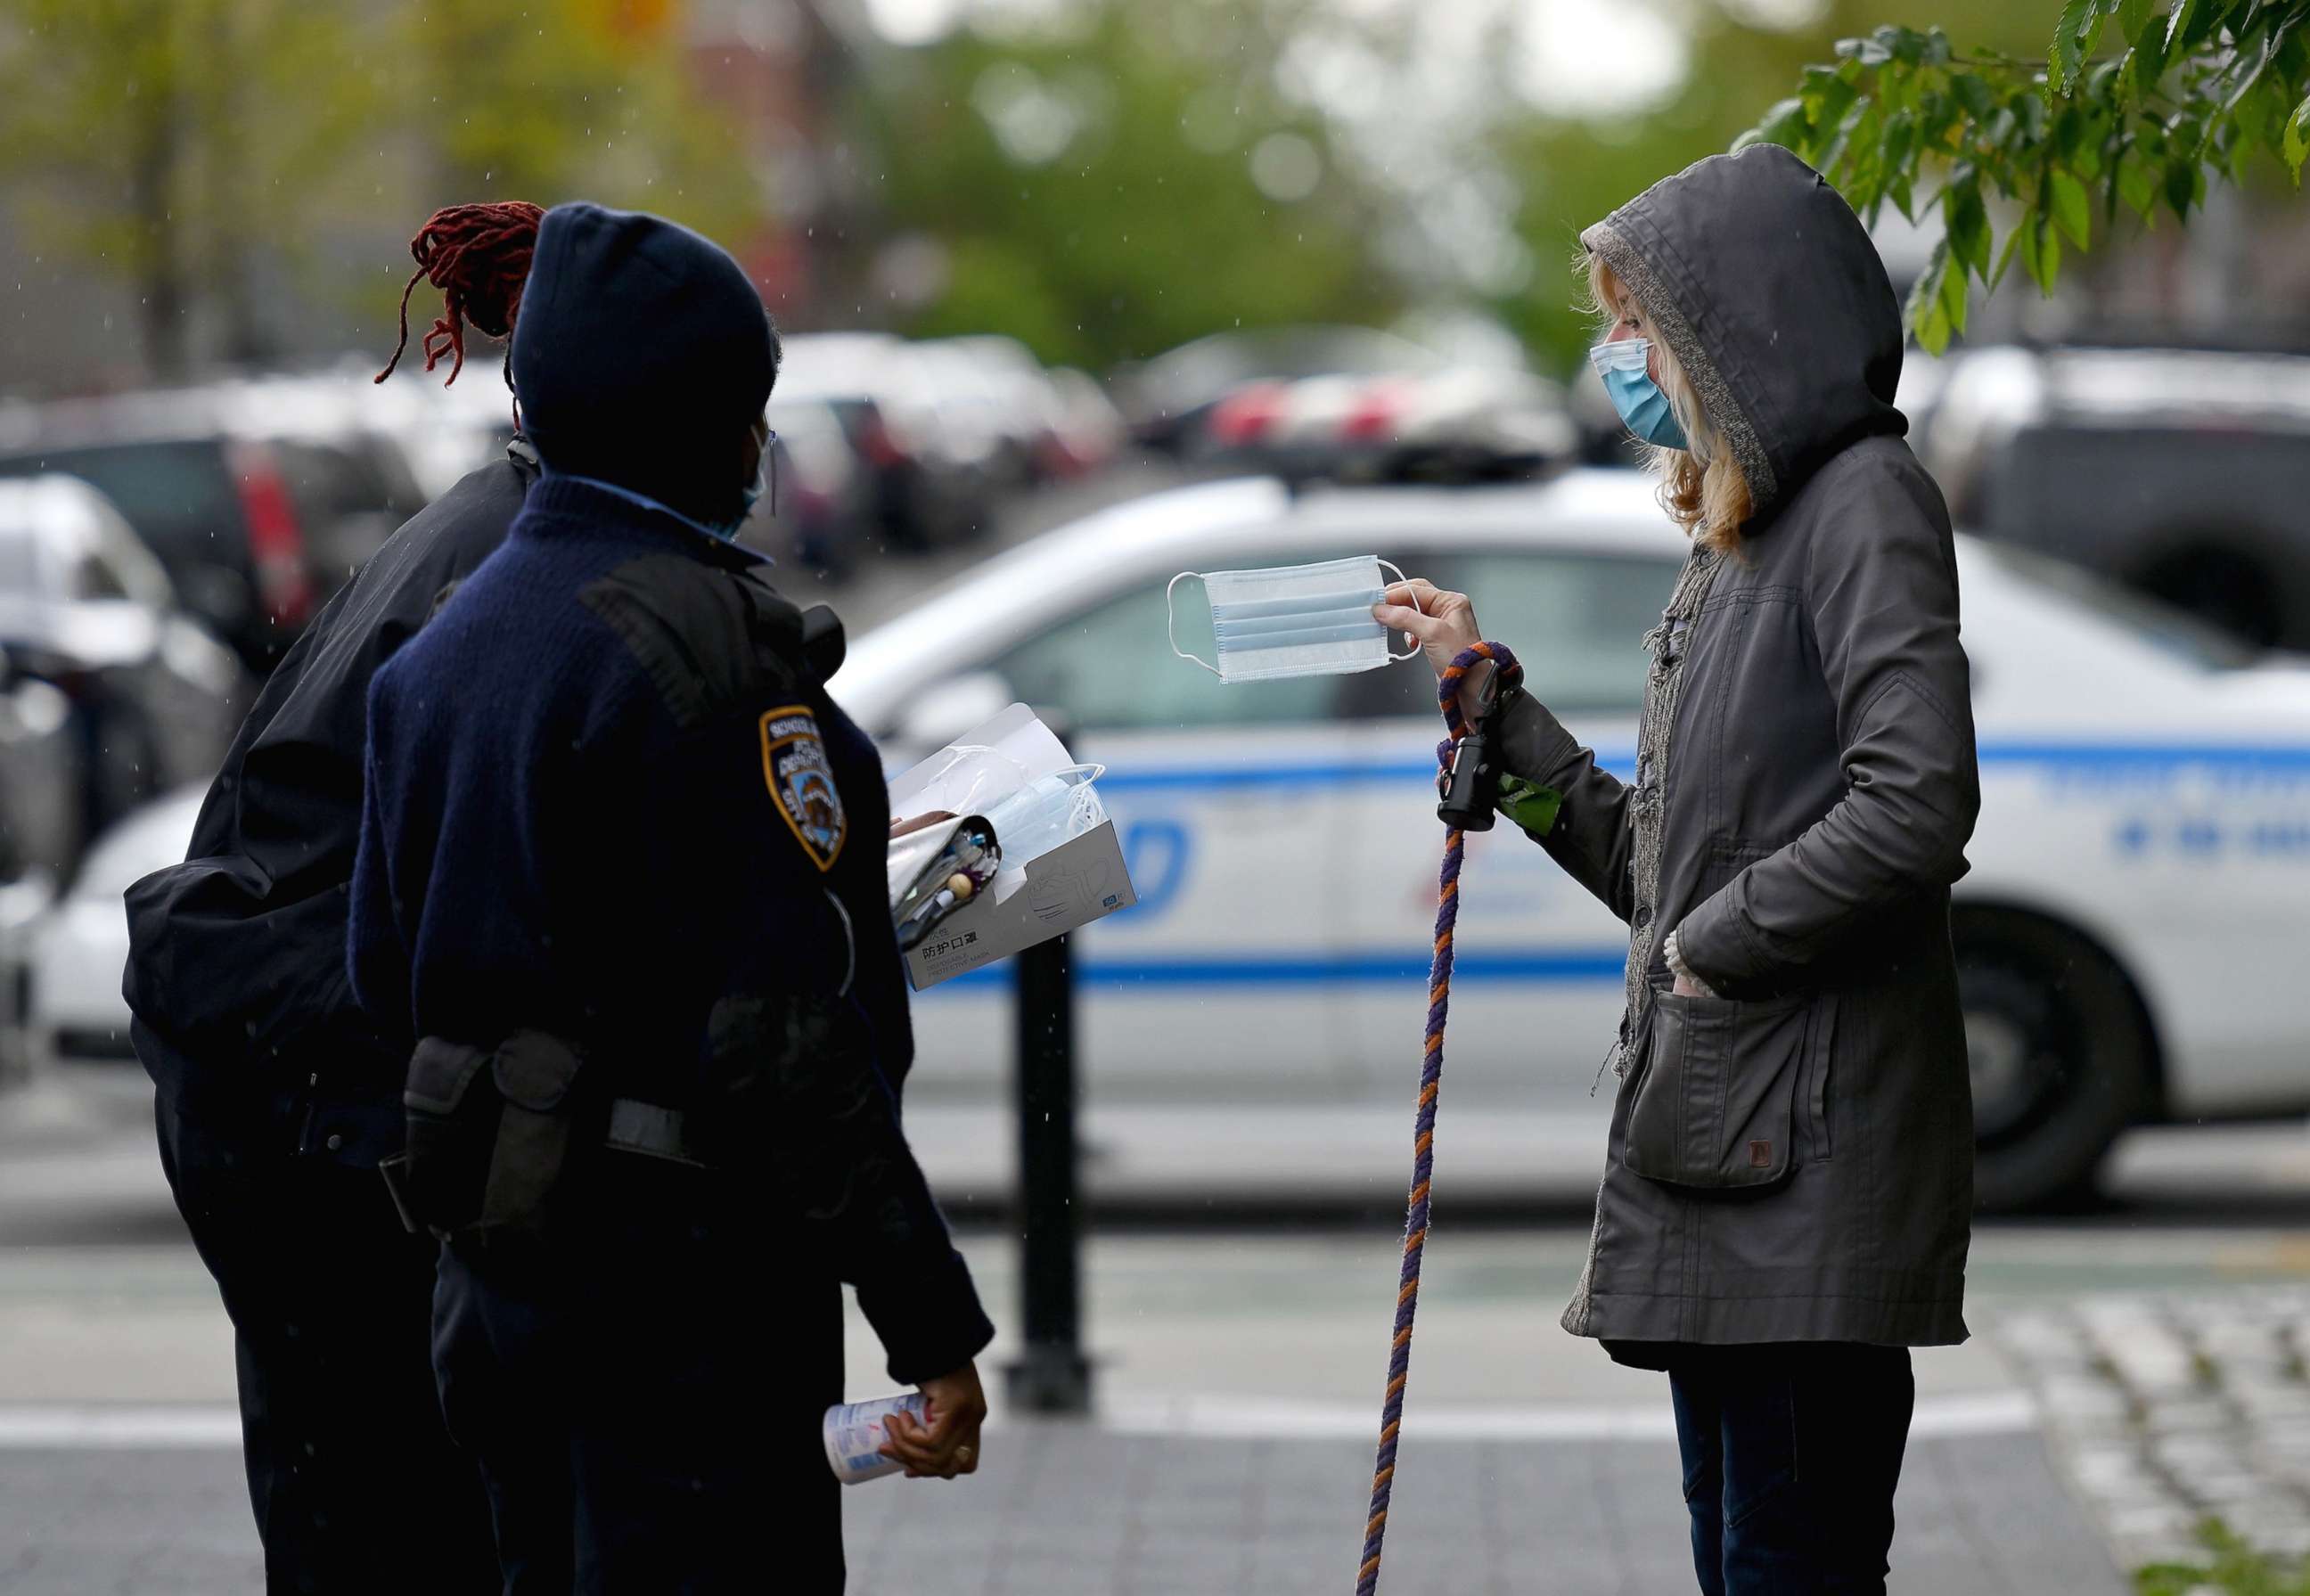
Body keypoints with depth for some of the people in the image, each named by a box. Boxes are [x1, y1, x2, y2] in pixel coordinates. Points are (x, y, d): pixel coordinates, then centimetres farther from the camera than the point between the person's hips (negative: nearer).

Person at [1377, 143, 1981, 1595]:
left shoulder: (1863, 502, -8)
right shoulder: (1734, 543, 20)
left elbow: (1915, 807, -22)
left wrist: (1715, 942, -13)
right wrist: (1490, 696, 16)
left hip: (1812, 1153, -10)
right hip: (1709, 1148, 10)